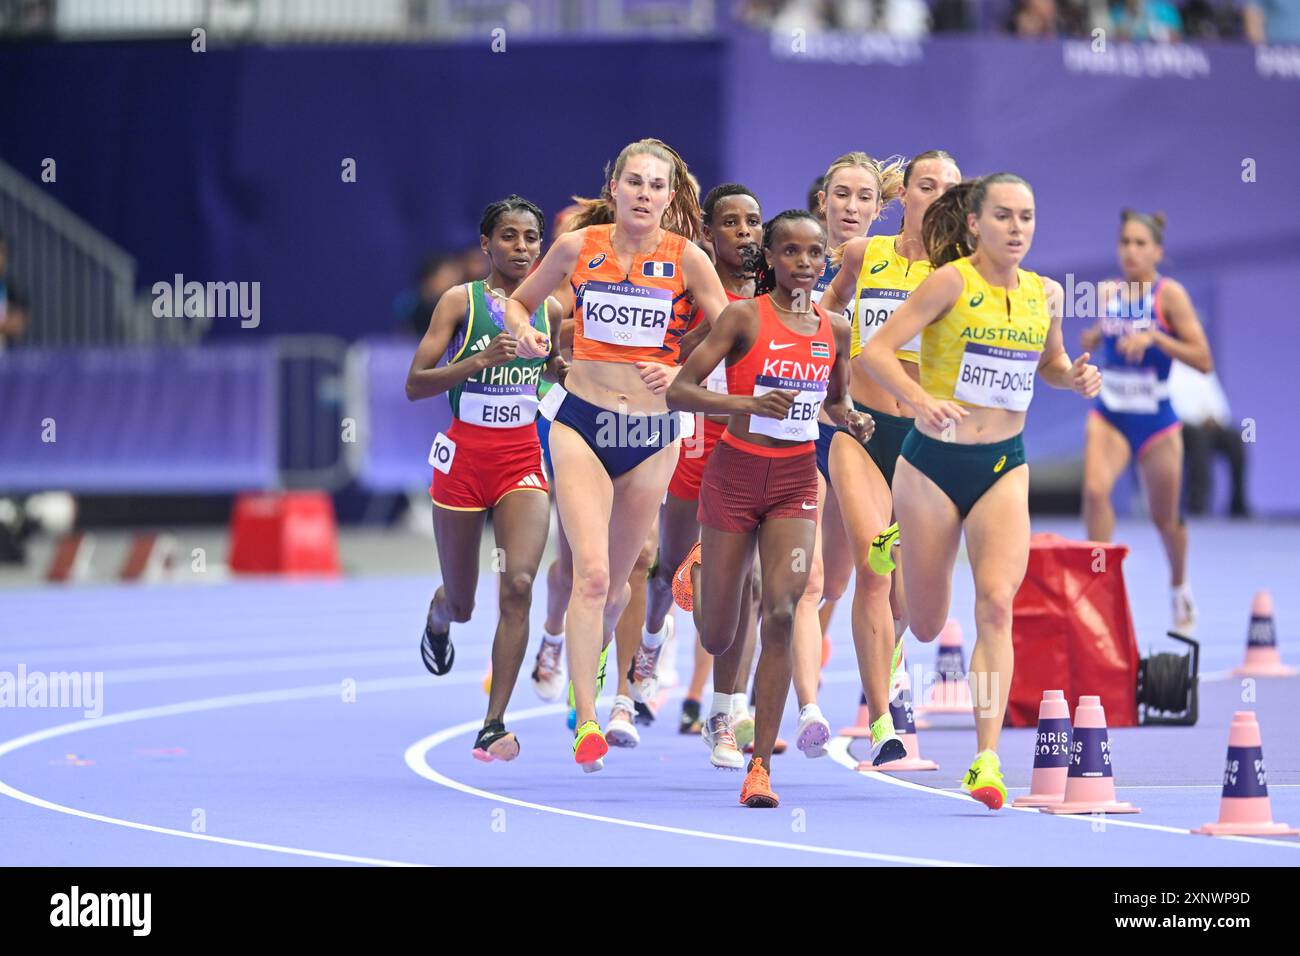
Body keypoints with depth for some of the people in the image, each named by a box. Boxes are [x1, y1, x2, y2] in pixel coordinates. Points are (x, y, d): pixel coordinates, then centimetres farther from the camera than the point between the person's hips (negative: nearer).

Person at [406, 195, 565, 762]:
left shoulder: (550, 309, 5)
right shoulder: (461, 301, -6)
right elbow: (415, 384, -11)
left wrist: (569, 368, 0)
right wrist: (479, 360, -24)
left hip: (522, 459, 2)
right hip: (464, 457, -2)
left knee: (519, 584, -19)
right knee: (461, 603, 10)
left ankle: (493, 726, -18)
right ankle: (438, 619, 51)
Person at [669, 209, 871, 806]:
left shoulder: (835, 331, 5)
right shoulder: (744, 318, -9)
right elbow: (679, 392, -14)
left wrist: (853, 419, 0)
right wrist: (745, 402, -29)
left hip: (795, 482, 2)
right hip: (736, 473, -2)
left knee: (781, 612, -17)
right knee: (717, 640, 5)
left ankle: (760, 765, -15)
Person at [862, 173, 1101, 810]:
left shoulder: (1045, 294, 4)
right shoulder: (953, 281, -11)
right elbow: (876, 350, -15)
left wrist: (1075, 376, 0)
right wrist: (921, 399, -32)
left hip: (1003, 469, 3)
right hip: (934, 463, -3)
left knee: (996, 601, -19)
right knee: (925, 627, 7)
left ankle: (987, 759, -22)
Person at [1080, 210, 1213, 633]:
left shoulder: (1169, 294, -8)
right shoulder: (1106, 293, 4)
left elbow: (1203, 360, -13)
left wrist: (1153, 337, -23)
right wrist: (1092, 338, 1)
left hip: (1156, 422, -2)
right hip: (1109, 416, 2)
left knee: (1165, 517, 10)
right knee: (1095, 488, -26)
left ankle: (1179, 589, 36)